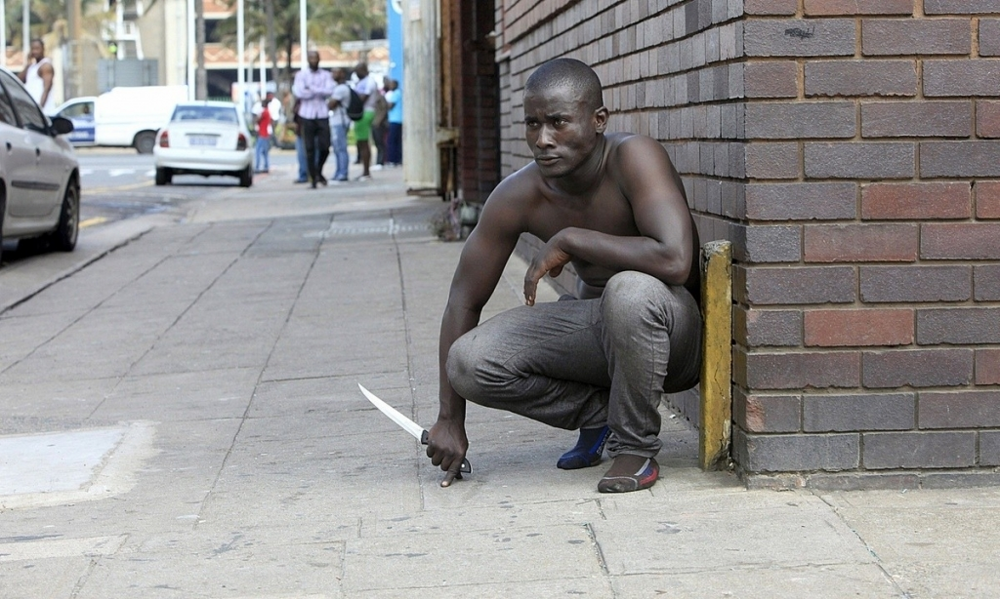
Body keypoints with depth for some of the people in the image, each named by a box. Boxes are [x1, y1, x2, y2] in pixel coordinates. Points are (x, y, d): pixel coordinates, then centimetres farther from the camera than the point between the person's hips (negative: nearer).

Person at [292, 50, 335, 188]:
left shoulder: (326, 75, 9)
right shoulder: (301, 75, 5)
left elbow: (329, 91, -8)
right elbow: (299, 93, -10)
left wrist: (311, 89, -13)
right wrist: (319, 91, -6)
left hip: (322, 115, 1)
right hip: (307, 116, -1)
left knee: (325, 147, -3)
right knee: (309, 148, 0)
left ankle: (319, 172, 22)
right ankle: (313, 177, 8)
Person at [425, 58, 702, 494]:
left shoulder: (633, 158, -25)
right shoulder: (517, 197, -12)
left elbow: (675, 261, -40)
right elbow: (463, 301, -3)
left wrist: (569, 240, -31)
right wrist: (450, 420, -5)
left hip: (673, 335, -5)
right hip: (596, 328, 5)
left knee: (631, 290, -39)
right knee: (469, 362, -16)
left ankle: (636, 448, -15)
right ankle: (600, 413, 7)